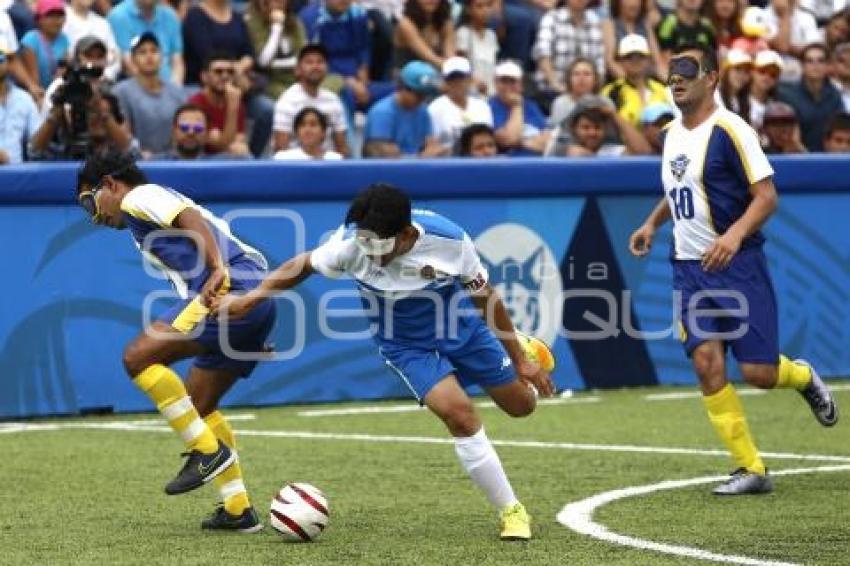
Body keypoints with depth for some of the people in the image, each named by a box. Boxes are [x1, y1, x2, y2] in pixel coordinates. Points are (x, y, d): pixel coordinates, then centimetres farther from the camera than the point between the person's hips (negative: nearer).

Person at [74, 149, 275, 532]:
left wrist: (218, 270, -29)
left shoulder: (138, 197, 6)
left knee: (139, 356, -15)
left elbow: (192, 219, -13)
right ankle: (238, 510, 15)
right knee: (198, 407, 17)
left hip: (232, 287, -10)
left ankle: (208, 452, -13)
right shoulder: (166, 204, 33)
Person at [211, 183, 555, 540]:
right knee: (459, 414, -24)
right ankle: (511, 513, -8)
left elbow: (485, 298, -15)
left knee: (521, 405, 17)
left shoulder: (449, 240, -30)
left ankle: (518, 352, 56)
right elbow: (305, 265, -8)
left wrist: (521, 360, -9)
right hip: (407, 347, -1)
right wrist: (250, 299, -15)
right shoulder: (351, 242, -29)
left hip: (463, 329, 1)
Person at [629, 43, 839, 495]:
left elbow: (766, 195, -15)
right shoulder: (672, 133, 11)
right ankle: (751, 470, -2)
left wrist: (735, 235, -30)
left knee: (757, 372, -7)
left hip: (736, 266, -6)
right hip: (689, 268, 6)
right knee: (707, 364, -8)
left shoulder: (729, 130, -12)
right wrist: (652, 224, 14)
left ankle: (803, 377, 30)